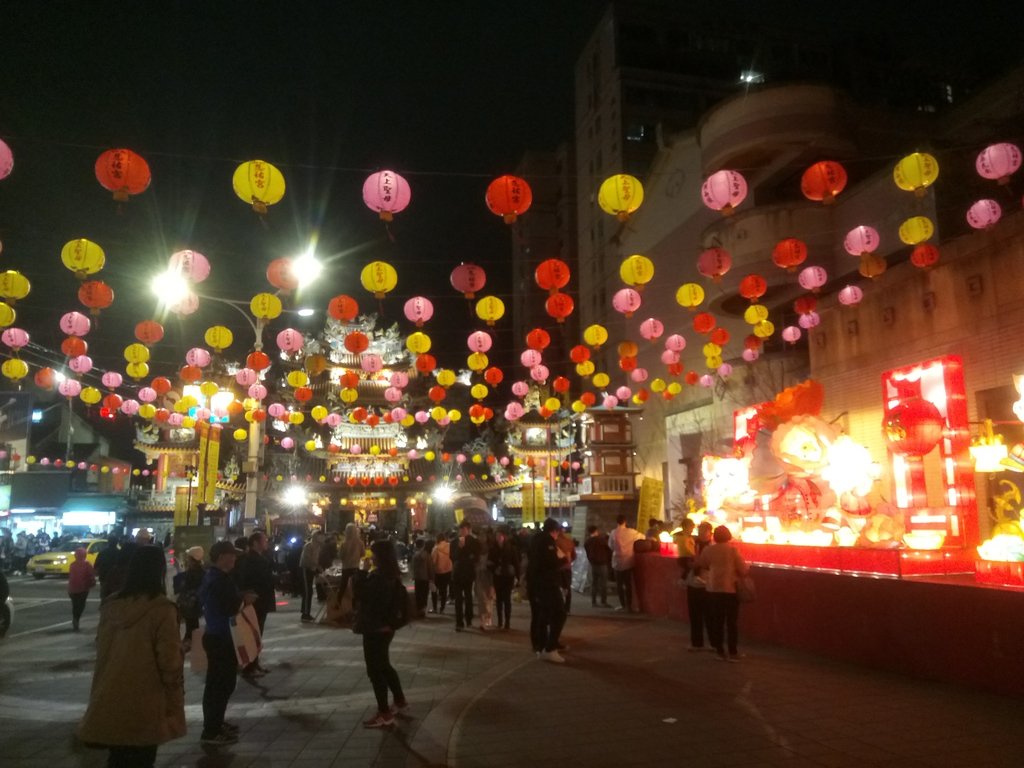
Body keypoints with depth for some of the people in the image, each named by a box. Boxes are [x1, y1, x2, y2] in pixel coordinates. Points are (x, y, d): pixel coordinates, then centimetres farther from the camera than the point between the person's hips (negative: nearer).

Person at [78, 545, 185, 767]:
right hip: (145, 706, -5)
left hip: (109, 702, 5)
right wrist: (175, 703, -4)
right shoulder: (161, 609, -18)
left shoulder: (111, 606, -1)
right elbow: (170, 661, -15)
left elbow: (101, 650, 10)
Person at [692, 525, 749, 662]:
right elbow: (743, 570, -9)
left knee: (717, 621, 9)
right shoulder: (733, 550, -10)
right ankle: (733, 652, 7)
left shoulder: (709, 550, -1)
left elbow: (697, 564, 11)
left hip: (714, 589, 3)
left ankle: (720, 652, 13)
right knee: (731, 621, 5)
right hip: (730, 589, -2)